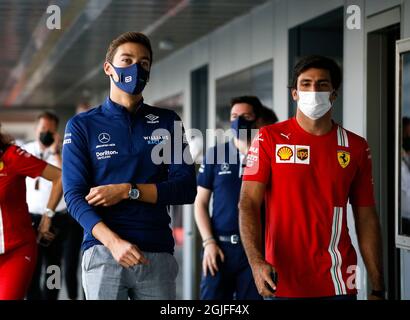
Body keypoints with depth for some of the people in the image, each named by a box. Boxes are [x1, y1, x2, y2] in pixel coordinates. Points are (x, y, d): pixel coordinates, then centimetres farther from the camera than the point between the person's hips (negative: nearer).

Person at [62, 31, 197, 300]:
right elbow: (75, 195, -3)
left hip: (158, 253, 2)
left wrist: (128, 191, -9)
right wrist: (113, 241, -19)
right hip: (103, 251, -2)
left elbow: (186, 189, 4)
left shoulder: (167, 122, 12)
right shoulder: (82, 125, 6)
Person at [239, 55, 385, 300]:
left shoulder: (356, 147, 5)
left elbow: (367, 219, 6)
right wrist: (257, 262, -23)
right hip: (281, 283, -1)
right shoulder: (269, 139, -1)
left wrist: (378, 289, 1)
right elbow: (248, 203, -7)